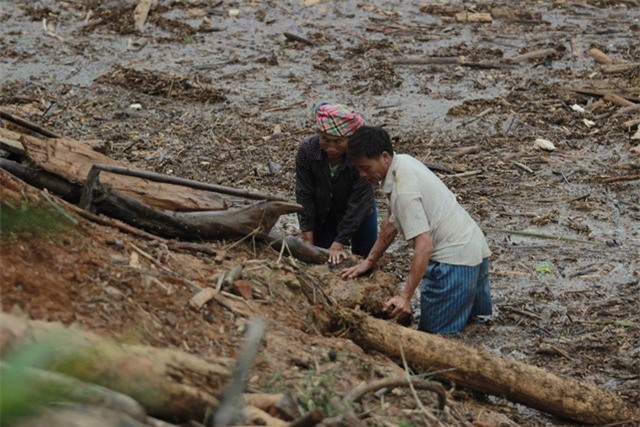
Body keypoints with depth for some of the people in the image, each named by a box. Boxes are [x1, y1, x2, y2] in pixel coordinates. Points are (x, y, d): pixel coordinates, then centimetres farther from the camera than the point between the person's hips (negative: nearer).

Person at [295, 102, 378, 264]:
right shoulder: (306, 150, -28)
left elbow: (357, 204, -30)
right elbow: (304, 196, -20)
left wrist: (338, 245, -31)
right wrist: (308, 241, -21)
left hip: (358, 215, -2)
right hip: (322, 216, 2)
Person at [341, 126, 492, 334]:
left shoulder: (404, 191, -24)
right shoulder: (403, 162, 6)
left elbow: (424, 247, -30)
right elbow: (391, 223, 17)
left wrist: (405, 296, -33)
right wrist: (368, 262, 17)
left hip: (454, 260, -10)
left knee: (435, 334, -10)